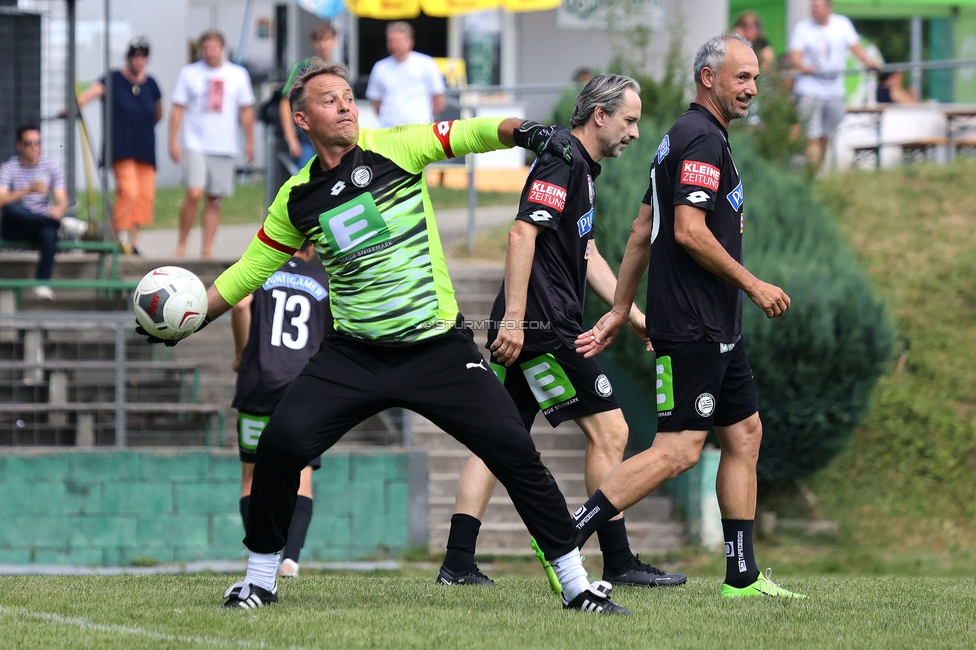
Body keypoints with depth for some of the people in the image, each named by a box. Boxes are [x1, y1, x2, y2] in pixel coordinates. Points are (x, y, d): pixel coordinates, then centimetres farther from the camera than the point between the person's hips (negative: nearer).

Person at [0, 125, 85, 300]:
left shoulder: (52, 168, 6)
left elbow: (62, 201, -2)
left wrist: (58, 209, -28)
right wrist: (29, 190, -32)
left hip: (41, 223, 1)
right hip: (15, 227, -1)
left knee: (49, 233, -35)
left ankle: (42, 283, -33)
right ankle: (63, 223, -34)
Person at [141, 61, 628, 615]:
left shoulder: (395, 148, -5)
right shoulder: (298, 198, 4)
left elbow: (468, 134, -18)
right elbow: (250, 270, 16)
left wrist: (522, 131, -38)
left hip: (439, 346, -2)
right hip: (353, 355, 2)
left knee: (515, 453, -10)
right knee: (280, 444, -16)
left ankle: (576, 585, 2)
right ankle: (261, 580, 3)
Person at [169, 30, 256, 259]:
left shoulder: (238, 75, 8)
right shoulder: (188, 73, 3)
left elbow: (246, 110, 14)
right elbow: (178, 109, 4)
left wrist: (250, 141, 11)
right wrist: (173, 141, -2)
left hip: (225, 146, 2)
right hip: (195, 145, -2)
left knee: (214, 199, 4)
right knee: (194, 193, -17)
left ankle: (207, 248, 9)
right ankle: (182, 242, -3)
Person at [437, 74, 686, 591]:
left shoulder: (582, 169, 21)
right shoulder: (563, 161, -11)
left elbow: (587, 258, 27)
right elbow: (522, 233, -21)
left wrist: (637, 319, 25)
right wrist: (514, 317, -26)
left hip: (523, 332, 10)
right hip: (543, 327, -10)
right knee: (609, 430, -5)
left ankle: (458, 562, 4)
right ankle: (618, 562, -2)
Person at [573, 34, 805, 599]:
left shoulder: (683, 138, 18)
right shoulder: (702, 140, -14)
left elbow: (643, 230, 19)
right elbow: (689, 231, -22)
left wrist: (619, 311, 21)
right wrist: (754, 285, -14)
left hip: (717, 330, 11)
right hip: (692, 329, -11)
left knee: (745, 435, 11)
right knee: (679, 449, -12)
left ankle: (743, 577, 13)